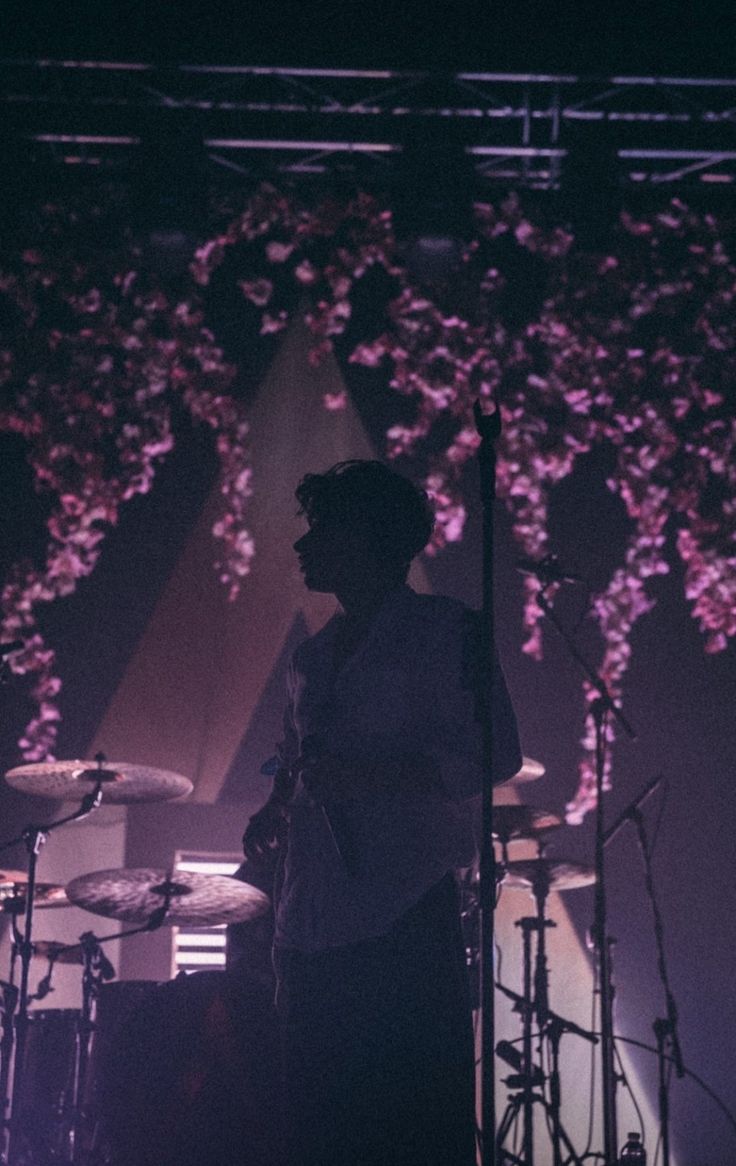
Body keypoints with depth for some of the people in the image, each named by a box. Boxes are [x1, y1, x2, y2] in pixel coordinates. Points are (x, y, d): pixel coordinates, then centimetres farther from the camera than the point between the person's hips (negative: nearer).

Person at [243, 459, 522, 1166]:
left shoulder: (442, 633, 0)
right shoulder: (312, 658, 22)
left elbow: (496, 754, -8)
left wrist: (367, 776, -17)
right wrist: (276, 810, 11)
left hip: (405, 924, -7)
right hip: (311, 931, 7)